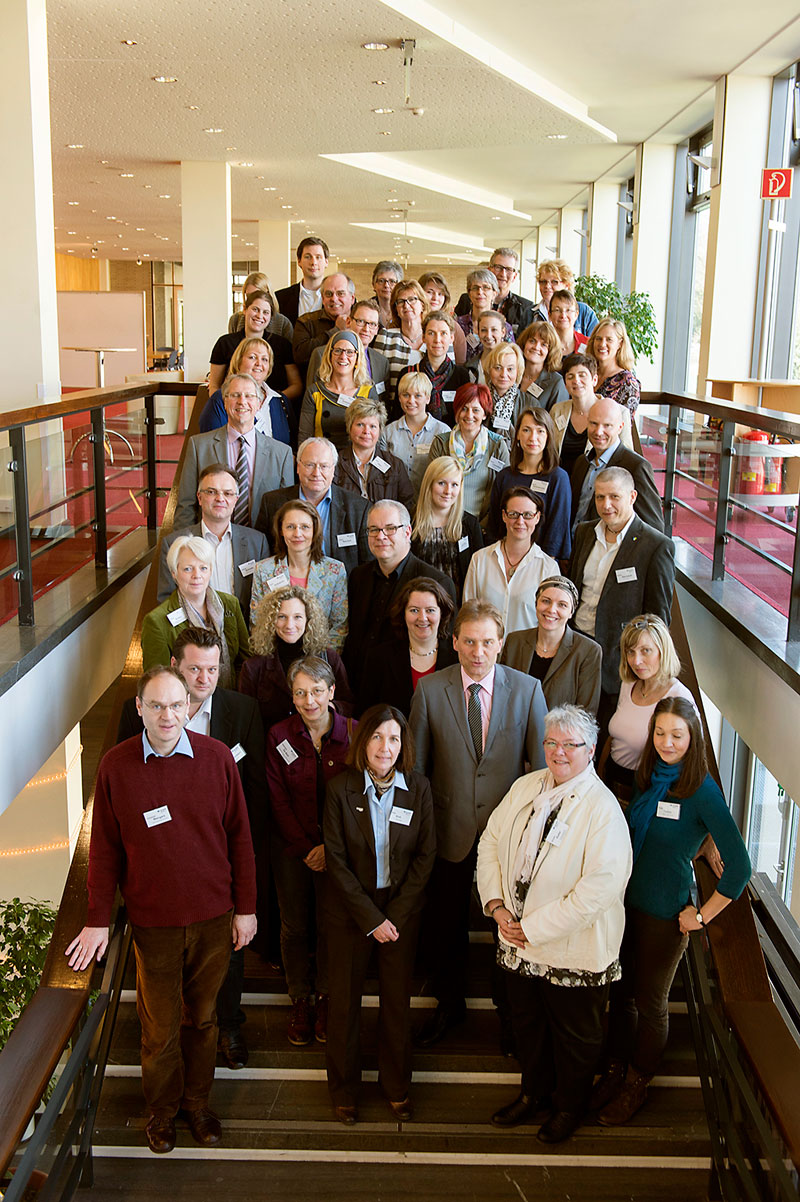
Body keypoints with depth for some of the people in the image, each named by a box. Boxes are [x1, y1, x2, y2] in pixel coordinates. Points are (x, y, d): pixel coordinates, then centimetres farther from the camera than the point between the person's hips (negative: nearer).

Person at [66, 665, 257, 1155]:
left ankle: (197, 1101, 39)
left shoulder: (217, 757, -8)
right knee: (160, 1029, 11)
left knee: (202, 1018, 17)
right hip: (153, 923, -1)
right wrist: (98, 920, -1)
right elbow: (105, 849, -1)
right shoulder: (116, 766, -9)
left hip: (214, 918, 1)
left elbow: (239, 837, 0)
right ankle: (162, 1109, 36)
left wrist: (245, 907, 1)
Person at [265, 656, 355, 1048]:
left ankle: (325, 999, 28)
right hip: (292, 849, 1)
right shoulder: (279, 736, -7)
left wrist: (329, 847, -12)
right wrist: (306, 849, -9)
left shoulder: (351, 733, -8)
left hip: (337, 849, -1)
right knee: (295, 926, 10)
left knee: (330, 925, 8)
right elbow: (278, 801, -5)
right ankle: (301, 1001, 27)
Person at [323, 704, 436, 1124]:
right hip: (350, 909, -1)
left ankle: (396, 1086, 30)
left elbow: (425, 855, -4)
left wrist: (396, 914, -10)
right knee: (345, 1000, 9)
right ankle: (343, 1087, 29)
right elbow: (336, 861, -10)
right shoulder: (340, 789, -12)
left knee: (397, 1000, 10)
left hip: (402, 908, 1)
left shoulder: (418, 788, -7)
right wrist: (371, 917, -13)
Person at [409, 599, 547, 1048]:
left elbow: (543, 764, -2)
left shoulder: (528, 689, -8)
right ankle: (450, 1005, 40)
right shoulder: (429, 690, -7)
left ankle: (510, 1009, 39)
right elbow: (416, 765, 0)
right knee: (446, 925, 16)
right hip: (451, 829, 0)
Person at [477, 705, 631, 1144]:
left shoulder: (602, 808, -21)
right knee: (527, 1023, 24)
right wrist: (497, 905, -9)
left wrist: (533, 928, -22)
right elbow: (490, 842, 5)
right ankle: (534, 1093, 49)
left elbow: (600, 888, -26)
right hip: (518, 942, 5)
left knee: (574, 1035, 17)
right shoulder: (525, 787, -1)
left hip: (574, 949, -5)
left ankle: (569, 1106, 42)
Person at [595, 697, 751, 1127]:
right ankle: (615, 1070, 38)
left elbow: (739, 866, -22)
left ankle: (636, 1085, 33)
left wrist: (703, 915, -14)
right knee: (621, 992, 17)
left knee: (650, 1003, 12)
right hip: (627, 902, 5)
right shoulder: (647, 778, -1)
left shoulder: (702, 791, -20)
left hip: (666, 914, -5)